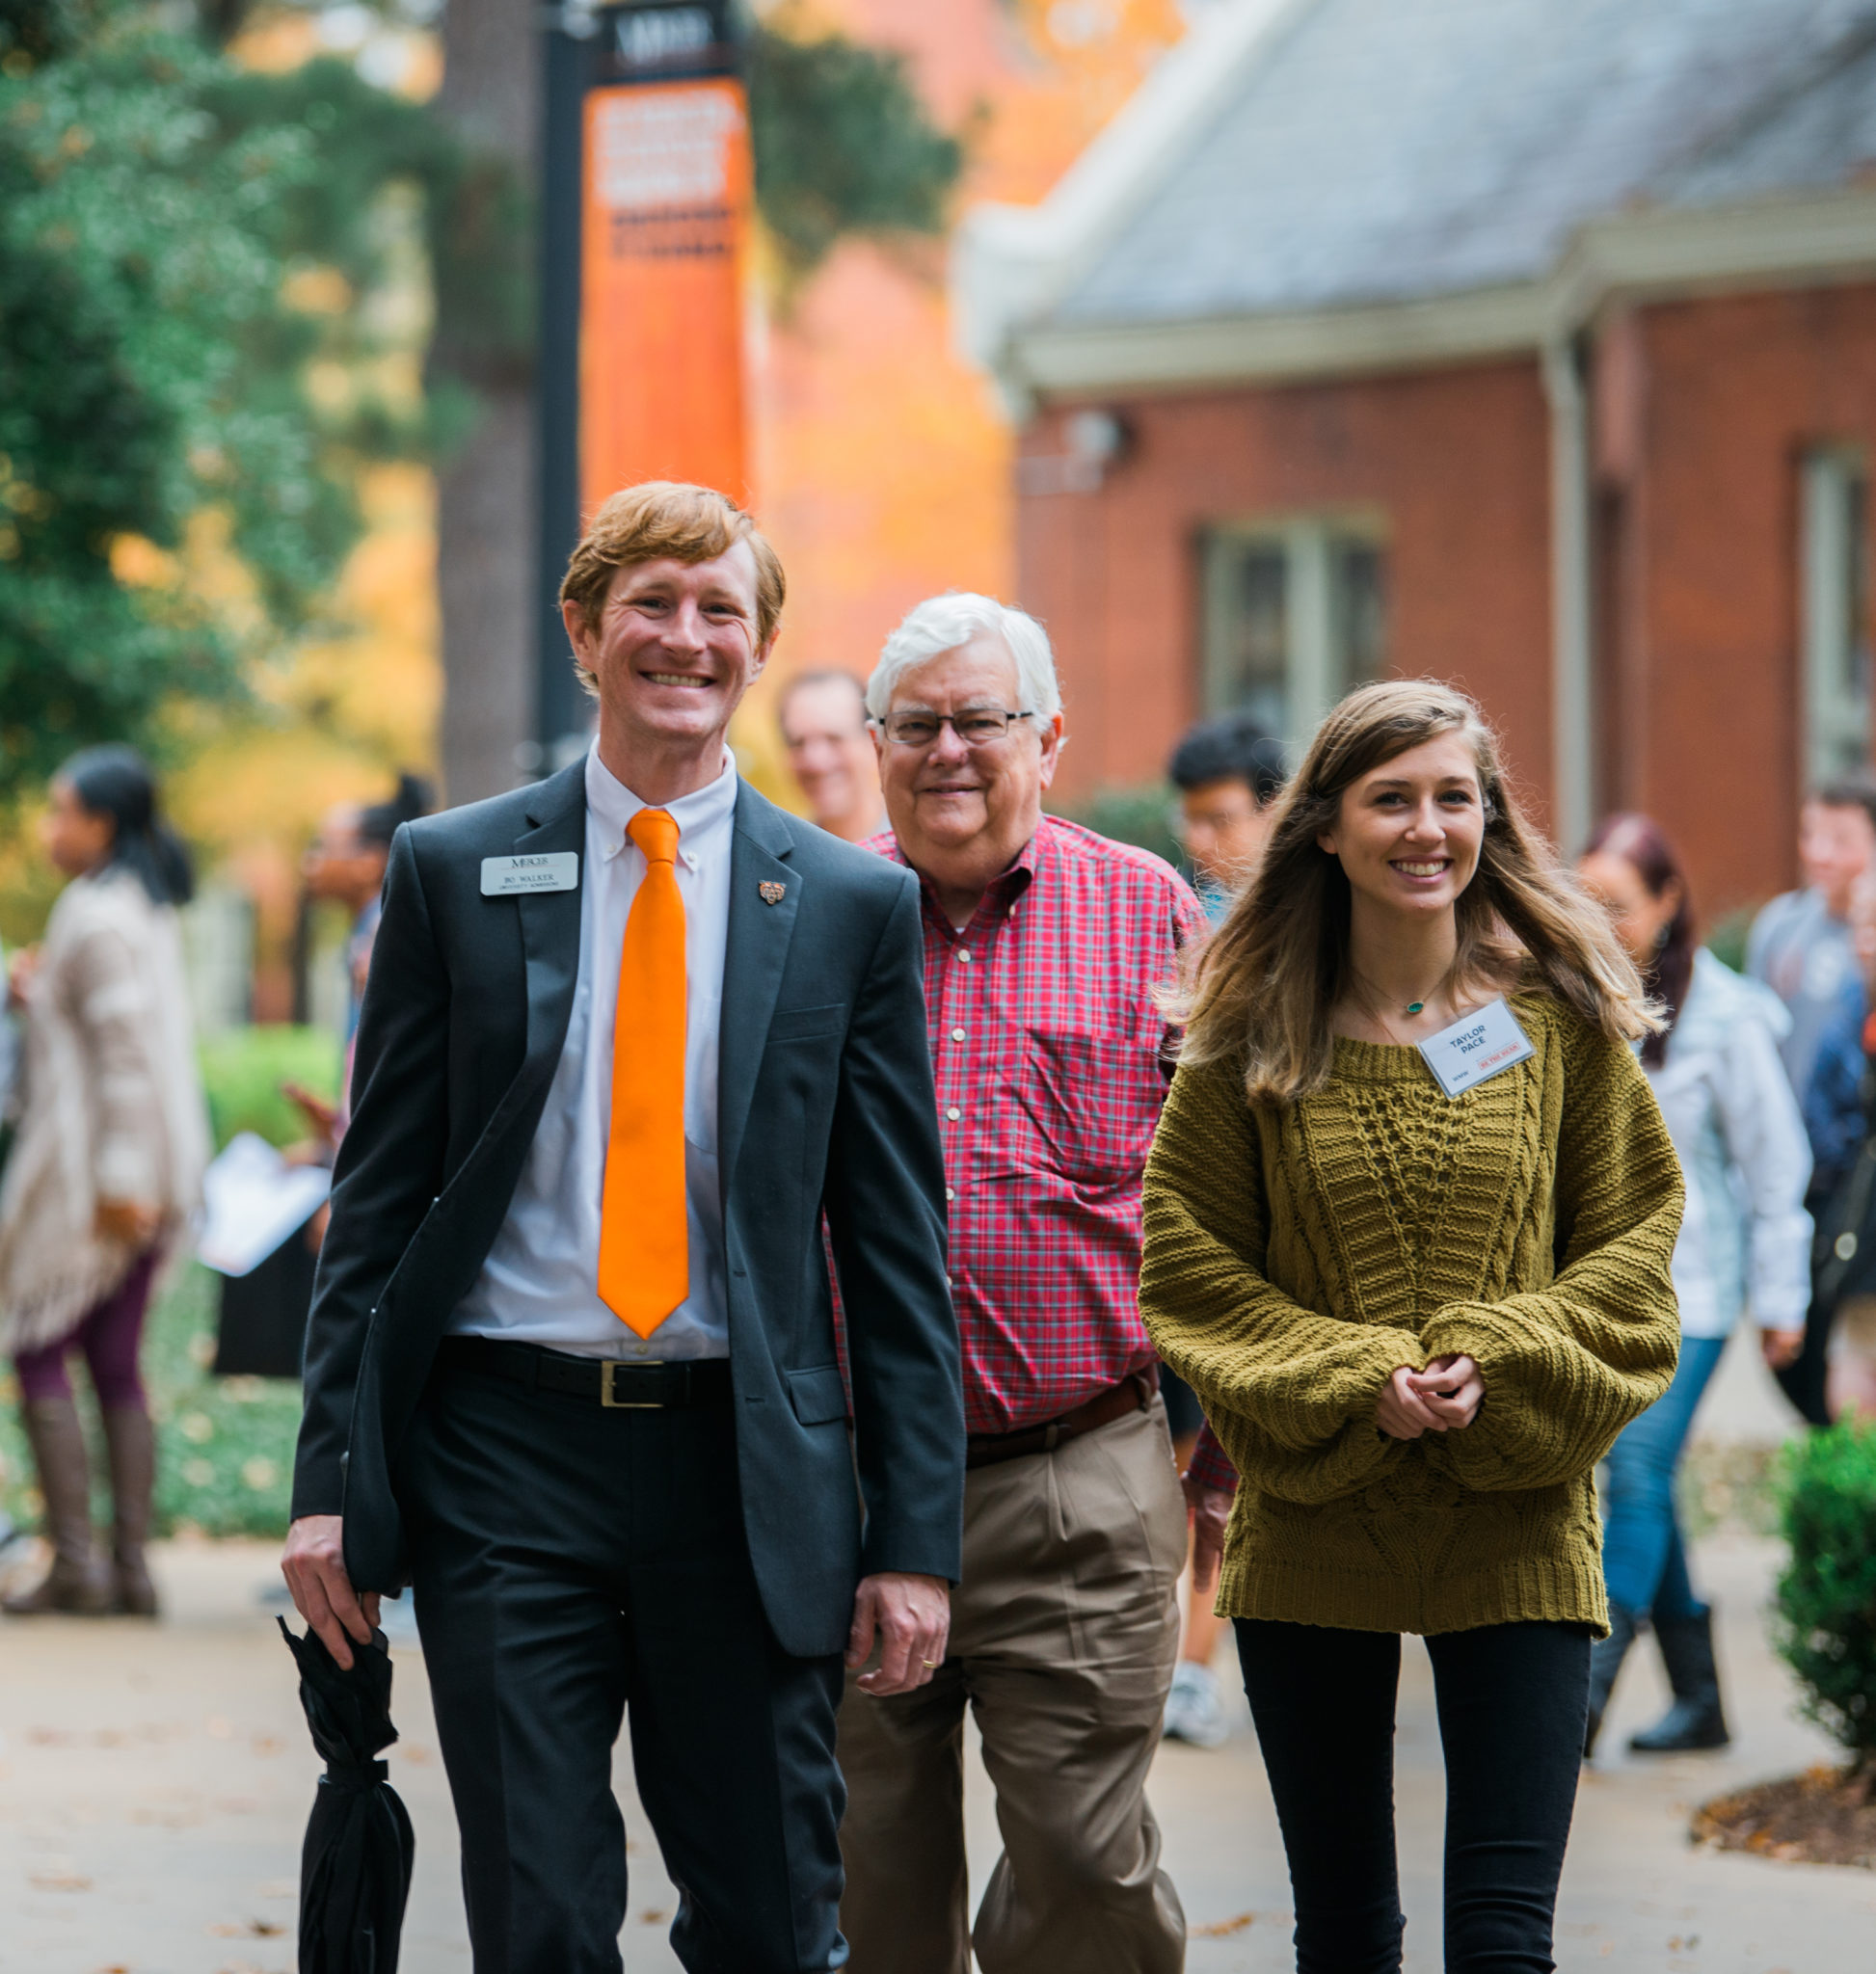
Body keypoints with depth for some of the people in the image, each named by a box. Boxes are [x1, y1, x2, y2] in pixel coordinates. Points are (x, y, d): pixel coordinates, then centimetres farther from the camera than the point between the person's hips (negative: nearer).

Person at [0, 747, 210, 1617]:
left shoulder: (96, 915, -13)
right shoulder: (150, 911, 16)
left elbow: (125, 1048, -20)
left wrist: (118, 1177, -23)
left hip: (86, 1168, -9)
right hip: (159, 1166, 9)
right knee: (117, 1364, 9)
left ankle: (75, 1559, -9)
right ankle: (131, 1564, 7)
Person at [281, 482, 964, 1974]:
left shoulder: (853, 906, 5)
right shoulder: (452, 872, 5)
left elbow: (899, 1238, 5)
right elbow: (378, 1195, 6)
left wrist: (916, 1537, -1)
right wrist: (332, 1477, -2)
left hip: (746, 1466, 0)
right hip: (505, 1451, 0)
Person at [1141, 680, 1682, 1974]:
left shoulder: (1560, 1015, 2)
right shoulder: (1255, 1036, 1)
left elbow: (1635, 1237, 4)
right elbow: (1187, 1265, 2)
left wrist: (1498, 1367, -12)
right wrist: (1351, 1381, -11)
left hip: (1516, 1522, -1)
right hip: (1311, 1521, 1)